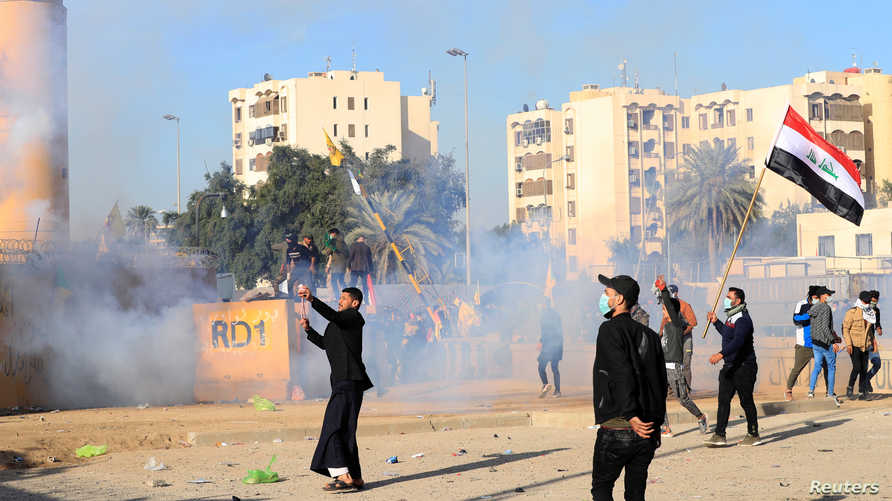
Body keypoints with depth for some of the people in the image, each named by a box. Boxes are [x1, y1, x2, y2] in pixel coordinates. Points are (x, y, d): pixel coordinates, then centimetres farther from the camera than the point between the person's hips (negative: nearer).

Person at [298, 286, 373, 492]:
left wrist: (312, 300, -32)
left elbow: (333, 316, -24)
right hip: (342, 381, 10)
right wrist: (308, 330, 20)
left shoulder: (354, 317, -5)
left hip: (350, 381, -10)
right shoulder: (339, 321, 25)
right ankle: (355, 478, 14)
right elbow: (325, 343, 33)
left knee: (336, 427, -16)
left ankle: (343, 475, -23)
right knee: (344, 429, 10)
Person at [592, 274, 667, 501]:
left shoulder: (610, 329, -8)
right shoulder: (648, 334, 13)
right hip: (647, 432, 6)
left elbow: (622, 374, -20)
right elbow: (662, 382, 13)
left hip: (617, 429, -6)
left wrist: (631, 416, -24)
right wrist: (656, 423, 16)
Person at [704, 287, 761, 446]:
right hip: (730, 366, 9)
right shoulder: (732, 317, 14)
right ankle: (719, 435, 5)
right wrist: (715, 322, 29)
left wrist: (721, 354, -41)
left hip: (744, 367, -9)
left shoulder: (743, 319, -17)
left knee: (746, 401, 0)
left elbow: (738, 341, -31)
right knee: (723, 400, 4)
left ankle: (753, 435, 11)